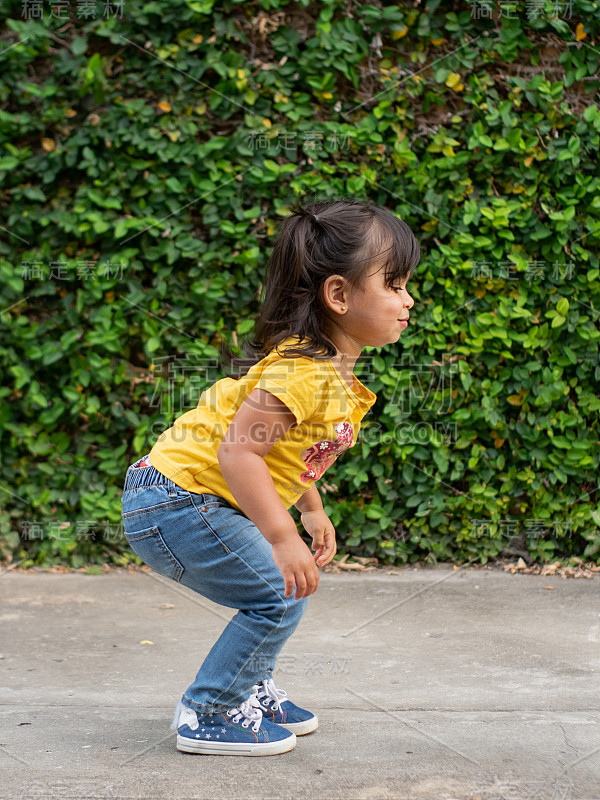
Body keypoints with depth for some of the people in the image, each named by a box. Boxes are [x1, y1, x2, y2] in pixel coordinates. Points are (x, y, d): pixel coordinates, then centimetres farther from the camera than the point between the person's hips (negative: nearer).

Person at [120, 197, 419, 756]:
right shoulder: (303, 372, -25)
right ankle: (208, 715, 3)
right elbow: (239, 450, -31)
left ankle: (250, 690, 31)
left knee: (283, 584, 16)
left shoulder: (332, 369, 8)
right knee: (279, 597, -9)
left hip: (184, 495, 10)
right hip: (177, 504, -10)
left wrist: (311, 511, 23)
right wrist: (282, 538, -32)